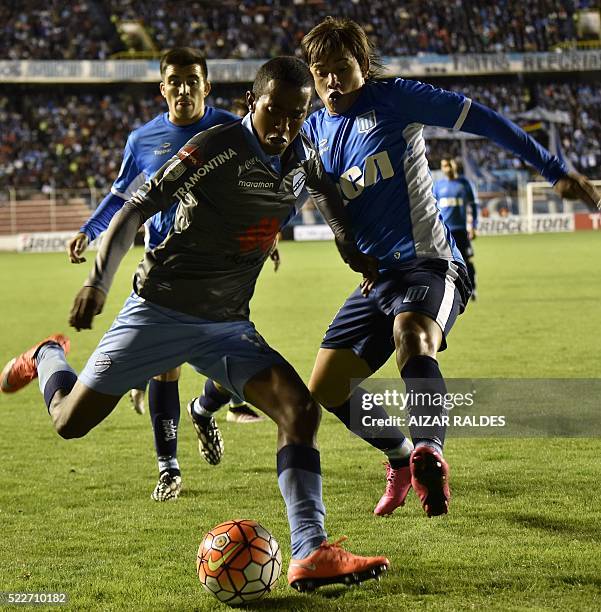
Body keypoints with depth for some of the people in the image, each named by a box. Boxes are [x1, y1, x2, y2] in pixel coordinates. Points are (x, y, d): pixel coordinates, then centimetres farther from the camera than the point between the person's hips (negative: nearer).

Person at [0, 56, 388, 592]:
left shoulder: (302, 156, 2)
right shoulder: (216, 148, -19)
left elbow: (327, 194, 27)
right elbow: (137, 209, -21)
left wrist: (356, 256, 21)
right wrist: (98, 280, -32)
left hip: (227, 325, 5)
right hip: (161, 310, -5)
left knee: (301, 409, -17)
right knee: (71, 421, 1)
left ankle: (310, 554, -20)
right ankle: (47, 357, 38)